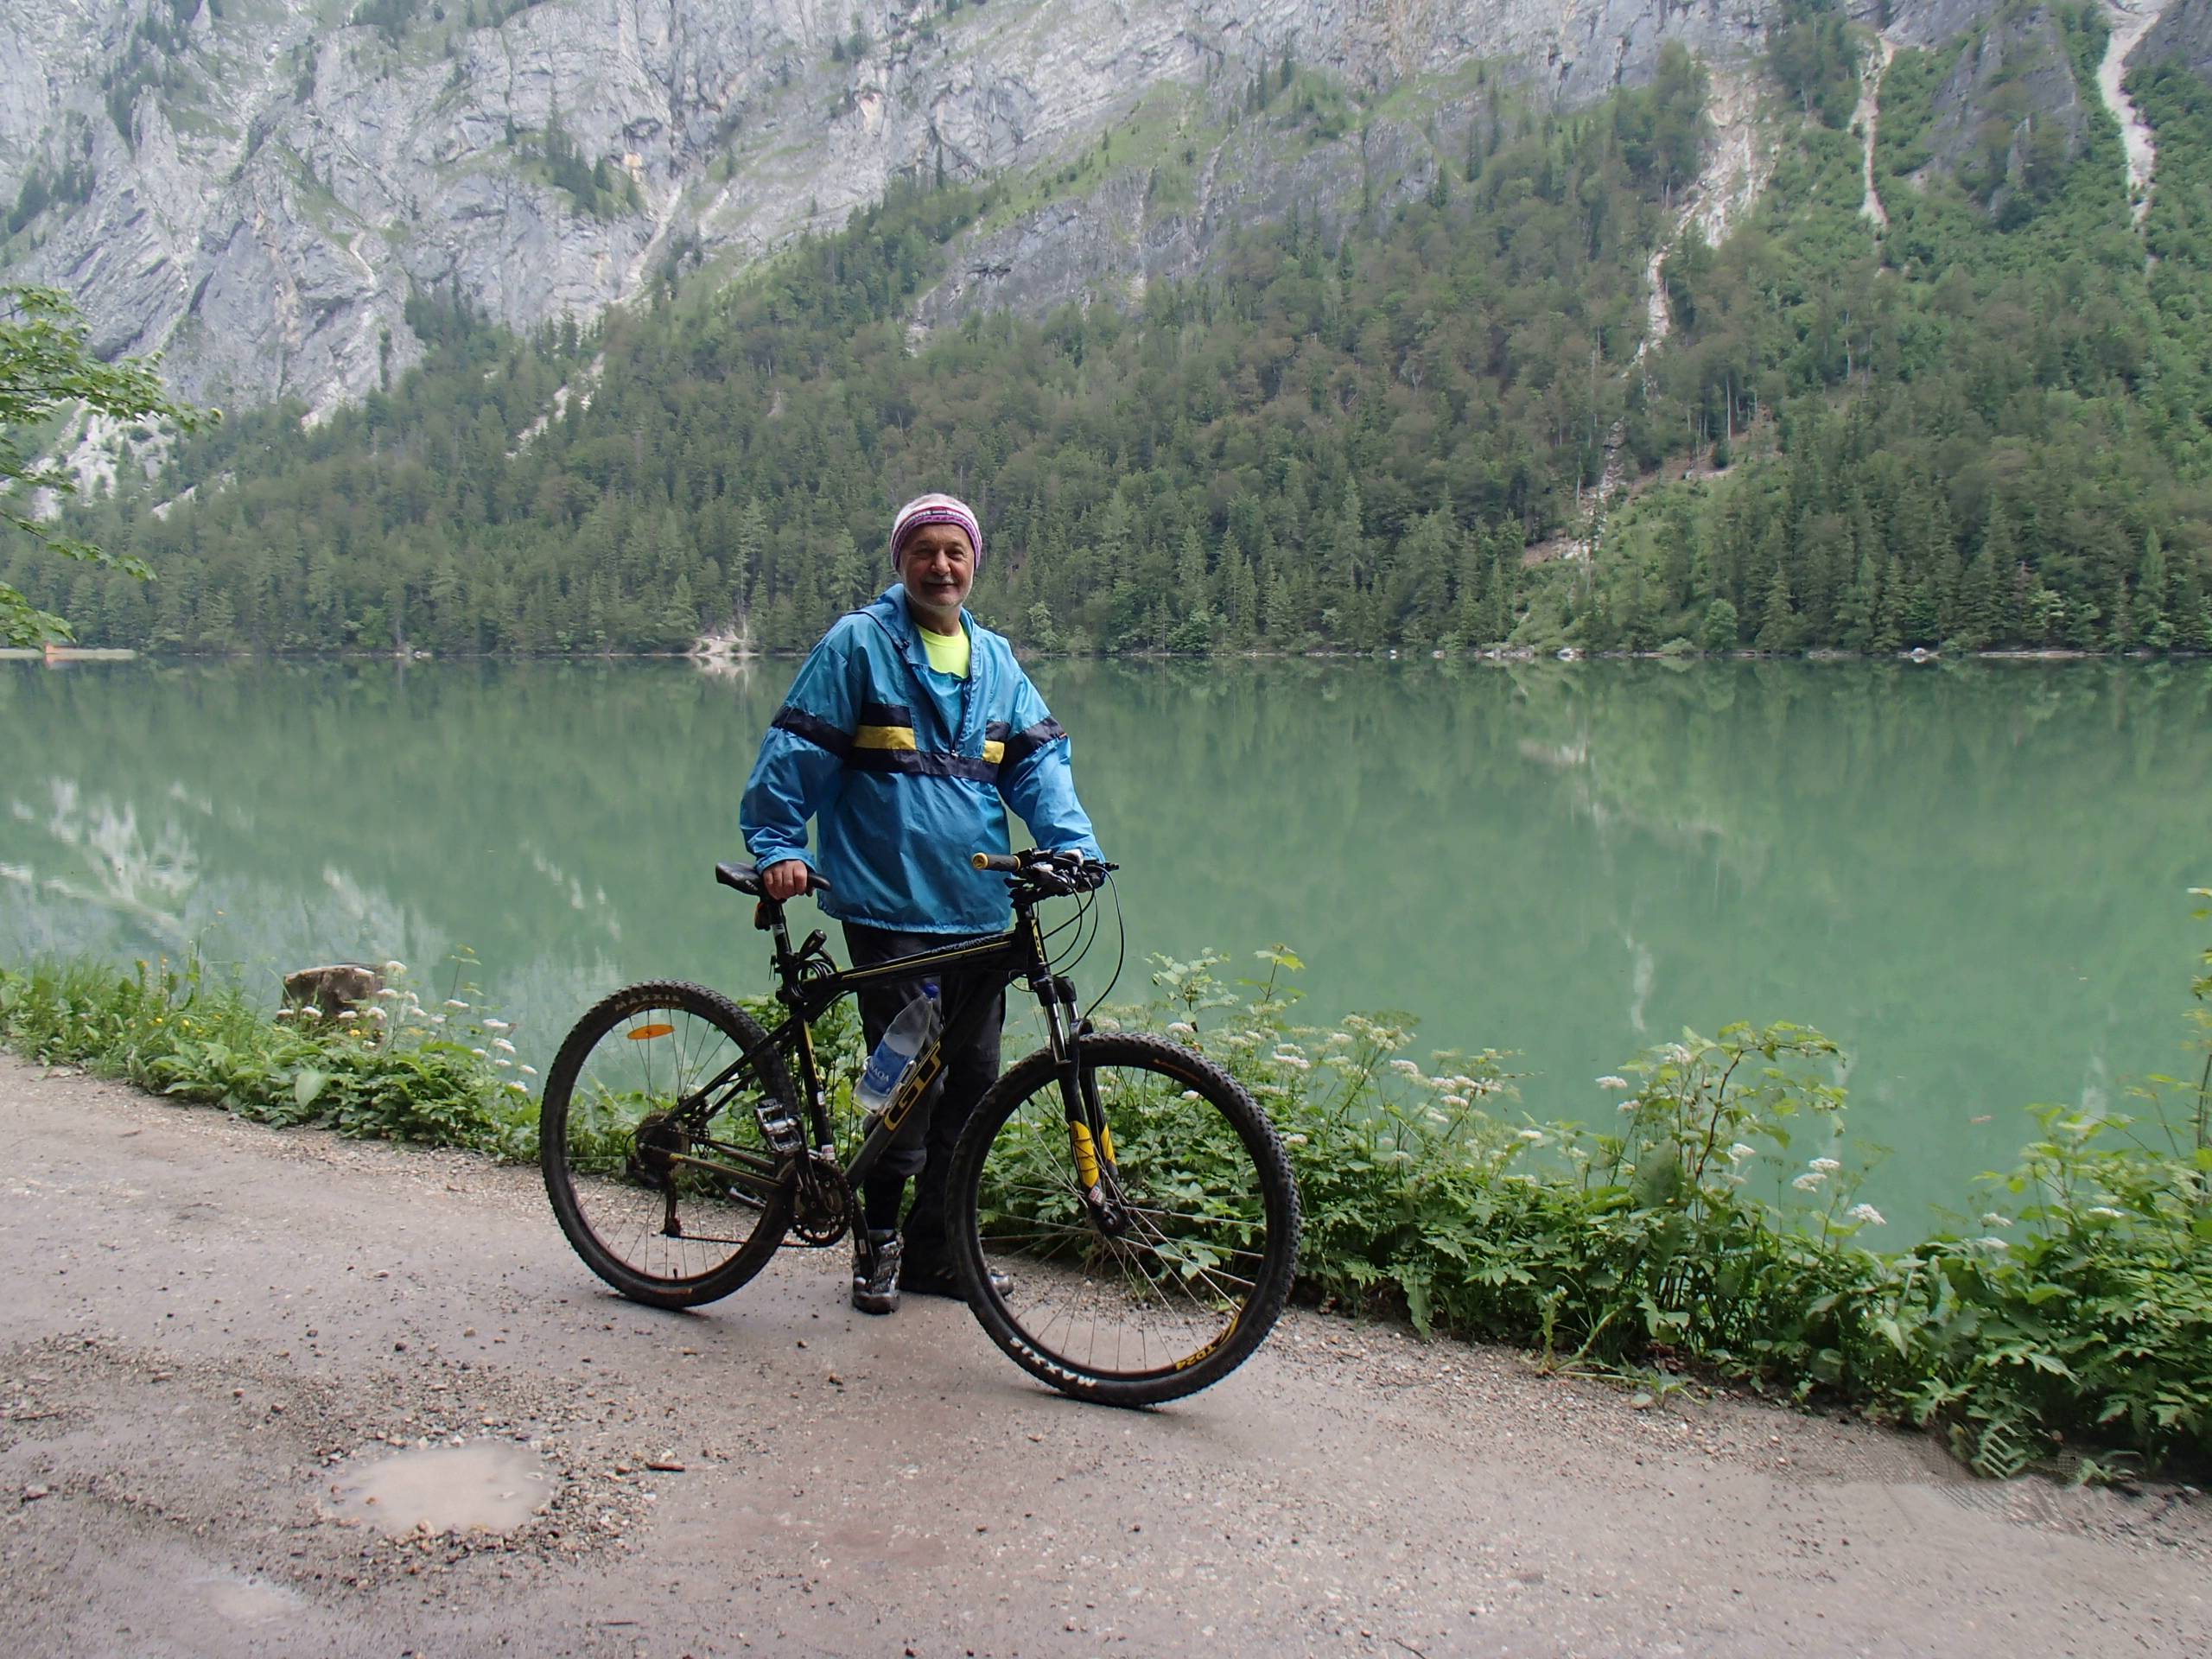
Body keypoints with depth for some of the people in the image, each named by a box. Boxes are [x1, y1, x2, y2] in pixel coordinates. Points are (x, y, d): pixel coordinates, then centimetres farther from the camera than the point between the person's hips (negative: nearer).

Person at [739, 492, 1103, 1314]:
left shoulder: (995, 660, 14)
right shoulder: (856, 644, -1)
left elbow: (1038, 760, 9)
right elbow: (793, 752, -2)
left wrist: (1073, 843, -5)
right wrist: (777, 848, -11)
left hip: (977, 908, 5)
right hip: (886, 905, -5)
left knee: (974, 1078, 8)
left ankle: (936, 1247, 24)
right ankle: (879, 1237, 15)